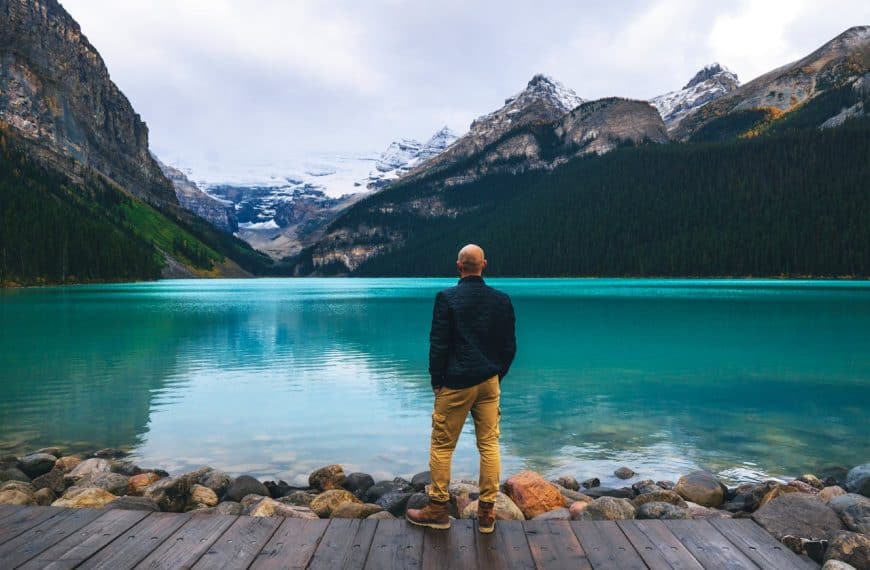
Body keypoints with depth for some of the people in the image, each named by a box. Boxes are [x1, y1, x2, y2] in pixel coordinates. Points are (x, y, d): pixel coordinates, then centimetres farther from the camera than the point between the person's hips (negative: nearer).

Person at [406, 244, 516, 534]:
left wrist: (437, 382, 0)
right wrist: (497, 376, 16)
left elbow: (438, 344, -10)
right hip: (489, 382, 4)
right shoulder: (502, 300, 1)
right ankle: (487, 513, 17)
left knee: (442, 445, 8)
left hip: (456, 383, -4)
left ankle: (437, 509, 18)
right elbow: (510, 346, 5)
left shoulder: (446, 298, -11)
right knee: (489, 444, 10)